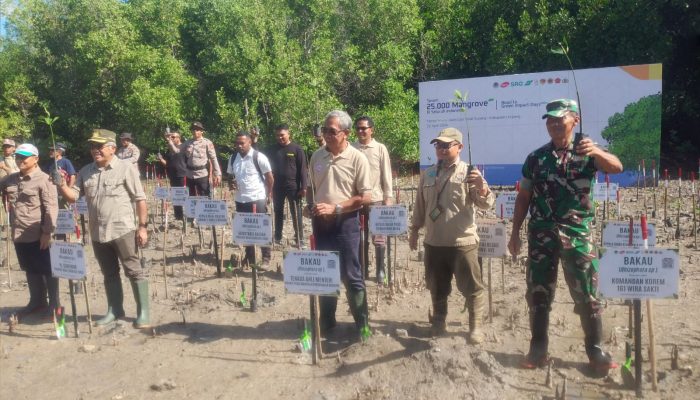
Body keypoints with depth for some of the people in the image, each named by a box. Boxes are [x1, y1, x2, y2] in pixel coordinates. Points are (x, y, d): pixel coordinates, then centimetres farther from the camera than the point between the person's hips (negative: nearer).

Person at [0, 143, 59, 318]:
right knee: (31, 270, 18)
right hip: (19, 235, 7)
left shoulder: (43, 180, -11)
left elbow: (51, 208, -15)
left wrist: (47, 232, -18)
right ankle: (37, 302, 31)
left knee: (47, 270, 5)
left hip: (38, 235, -7)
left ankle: (54, 304, 16)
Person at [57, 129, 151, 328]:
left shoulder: (125, 168, -5)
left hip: (123, 230, -5)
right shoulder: (86, 171, 9)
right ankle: (114, 310, 28)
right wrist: (62, 186, -15)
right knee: (109, 274, 16)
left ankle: (143, 312, 6)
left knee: (134, 271, -1)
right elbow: (73, 196, 7)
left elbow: (140, 199, -6)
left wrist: (143, 226, -10)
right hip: (97, 233, 6)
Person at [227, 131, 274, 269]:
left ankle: (266, 259, 9)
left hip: (257, 199, -6)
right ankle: (249, 257, 25)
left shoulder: (259, 157, -11)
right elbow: (231, 175, 19)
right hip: (240, 200, 6)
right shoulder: (233, 158, 5)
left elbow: (270, 178, -5)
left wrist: (268, 195, 0)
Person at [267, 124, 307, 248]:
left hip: (293, 186, -3)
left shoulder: (297, 149, -4)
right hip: (277, 186, 4)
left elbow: (302, 169, -6)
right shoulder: (273, 149, 7)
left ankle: (300, 239, 5)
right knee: (278, 212, 12)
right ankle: (277, 237, 22)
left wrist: (303, 187, -11)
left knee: (296, 213, 0)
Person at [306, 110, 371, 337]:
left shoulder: (357, 158, -11)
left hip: (345, 223, -5)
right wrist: (310, 206, -3)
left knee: (351, 276, 1)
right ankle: (326, 321, 30)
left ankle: (363, 325, 16)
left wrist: (335, 208, -18)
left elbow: (365, 197, -12)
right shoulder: (317, 156, 4)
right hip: (321, 222, 5)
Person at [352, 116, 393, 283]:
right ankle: (362, 270, 25)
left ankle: (380, 271, 17)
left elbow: (386, 175, -1)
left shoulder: (380, 149, -2)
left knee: (379, 239, 3)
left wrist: (388, 198, -5)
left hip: (376, 200, -2)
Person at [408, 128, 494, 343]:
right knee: (437, 287, 17)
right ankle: (438, 321, 34)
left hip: (463, 242, -4)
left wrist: (482, 187, -35)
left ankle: (475, 327, 19)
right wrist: (414, 230, 16)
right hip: (434, 242, 4)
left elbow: (486, 204, -15)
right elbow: (420, 206, 16)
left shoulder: (469, 173, -6)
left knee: (471, 287, 5)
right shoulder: (428, 174, 8)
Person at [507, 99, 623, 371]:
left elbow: (616, 168, -19)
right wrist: (515, 233, 6)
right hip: (541, 235, 2)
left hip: (577, 234, -2)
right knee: (538, 294, 6)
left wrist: (597, 151, -39)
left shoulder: (587, 153, 2)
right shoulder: (536, 158, 8)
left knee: (587, 295, 3)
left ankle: (595, 351, 19)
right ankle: (538, 350, 17)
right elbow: (523, 197, 10)